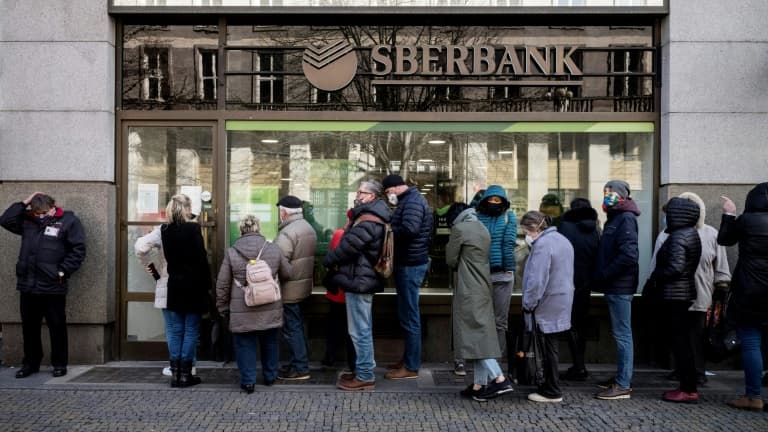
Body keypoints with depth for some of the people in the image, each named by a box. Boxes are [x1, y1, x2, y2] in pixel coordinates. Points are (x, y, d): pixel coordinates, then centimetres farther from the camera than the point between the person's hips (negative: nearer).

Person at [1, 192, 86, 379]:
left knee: (57, 327, 5)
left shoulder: (69, 221, -5)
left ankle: (60, 364, 18)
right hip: (27, 286, 5)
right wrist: (24, 203, 1)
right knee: (29, 327, 14)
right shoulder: (28, 221, 11)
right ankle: (30, 363, 28)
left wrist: (63, 271, -13)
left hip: (53, 287, -5)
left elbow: (78, 250, -7)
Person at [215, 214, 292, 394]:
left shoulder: (231, 253, -7)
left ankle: (248, 382, 13)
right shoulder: (274, 249, -5)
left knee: (245, 345, 10)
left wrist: (223, 308, 11)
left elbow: (222, 285, -1)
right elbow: (287, 273, 8)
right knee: (270, 344, 18)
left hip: (242, 312, -2)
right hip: (270, 311, 2)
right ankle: (270, 377, 31)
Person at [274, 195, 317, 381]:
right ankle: (299, 362, 28)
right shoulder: (309, 228, 9)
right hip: (304, 285, 9)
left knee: (292, 328, -1)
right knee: (297, 326, 18)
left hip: (289, 289, -9)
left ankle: (300, 368, 6)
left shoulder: (287, 233, -21)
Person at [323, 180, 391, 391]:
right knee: (363, 329, 18)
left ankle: (365, 376, 6)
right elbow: (350, 242, 18)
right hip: (362, 280, 11)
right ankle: (364, 370, 29)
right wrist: (333, 263, 8)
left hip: (359, 282, -11)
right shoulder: (370, 217, 15)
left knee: (360, 331, -3)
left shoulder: (368, 222, -20)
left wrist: (327, 260, -6)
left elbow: (348, 246, -22)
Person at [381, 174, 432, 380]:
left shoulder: (412, 202, -15)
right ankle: (408, 359, 25)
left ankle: (411, 367, 1)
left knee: (409, 316, -5)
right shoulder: (409, 200, 18)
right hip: (408, 263, 11)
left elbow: (408, 230, -28)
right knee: (407, 314, 16)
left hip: (410, 265, -11)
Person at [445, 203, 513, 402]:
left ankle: (499, 378, -15)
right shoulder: (483, 229, 15)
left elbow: (451, 260, -4)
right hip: (484, 287, 8)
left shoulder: (459, 229, -9)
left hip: (469, 290, -8)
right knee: (481, 333, 9)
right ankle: (480, 383, 13)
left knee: (475, 334, -7)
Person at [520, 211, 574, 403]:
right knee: (551, 346, 17)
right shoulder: (562, 240, 13)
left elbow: (537, 280, -23)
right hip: (563, 302, 9)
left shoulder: (542, 245, -19)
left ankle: (552, 392, 9)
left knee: (549, 347, 0)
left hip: (548, 305, -9)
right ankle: (550, 385, 25)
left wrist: (528, 304, -12)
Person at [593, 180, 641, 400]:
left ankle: (623, 385, -1)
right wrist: (601, 277, 9)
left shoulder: (626, 218, -12)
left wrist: (603, 275, -17)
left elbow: (628, 256, -22)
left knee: (622, 334, -6)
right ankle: (622, 379, 24)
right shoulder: (616, 218, 19)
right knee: (621, 333, 15)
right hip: (615, 285, 10)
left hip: (620, 286, -10)